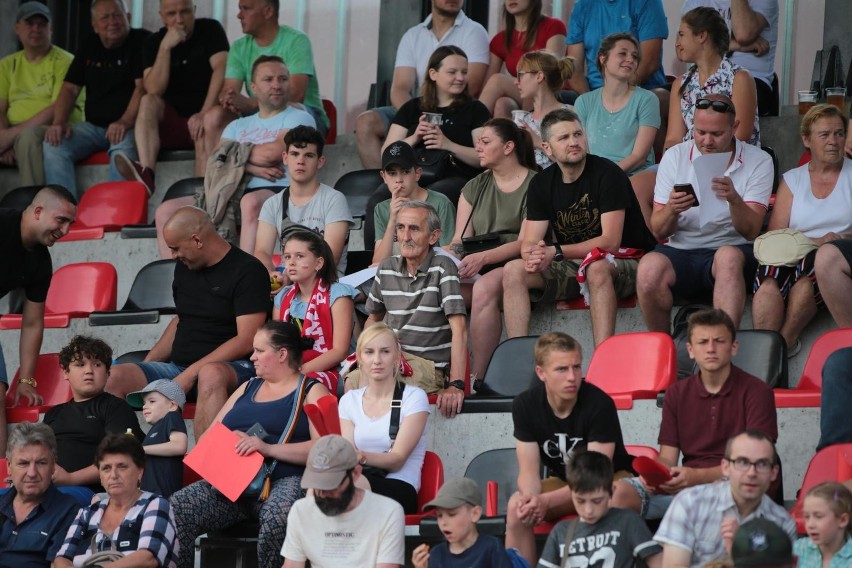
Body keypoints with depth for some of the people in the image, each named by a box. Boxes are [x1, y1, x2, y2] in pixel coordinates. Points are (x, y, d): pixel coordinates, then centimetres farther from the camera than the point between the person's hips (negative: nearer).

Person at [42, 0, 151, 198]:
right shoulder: (89, 46, 15)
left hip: (128, 127, -6)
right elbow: (70, 89, 11)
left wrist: (126, 122, -31)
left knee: (123, 147, -39)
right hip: (93, 126, 6)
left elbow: (142, 87, -16)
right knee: (53, 144, -19)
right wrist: (59, 122, -7)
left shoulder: (142, 41, -3)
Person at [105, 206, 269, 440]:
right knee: (114, 377, -15)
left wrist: (192, 373, -19)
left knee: (211, 375, -42)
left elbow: (246, 340, -14)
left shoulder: (247, 270, -7)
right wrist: (146, 365, 15)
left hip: (233, 366, -7)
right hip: (178, 366, 7)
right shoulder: (184, 268, 16)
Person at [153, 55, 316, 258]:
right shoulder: (238, 126, 26)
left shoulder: (299, 118, 11)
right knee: (166, 211, -8)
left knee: (251, 203, -42)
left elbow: (274, 152, -8)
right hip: (235, 195, 6)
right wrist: (250, 166, -9)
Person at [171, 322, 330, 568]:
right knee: (176, 508, -21)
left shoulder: (311, 391, 7)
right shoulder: (248, 388, 26)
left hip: (284, 480, -5)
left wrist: (268, 448, -19)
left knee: (277, 518, -40)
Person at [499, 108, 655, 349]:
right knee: (513, 271, -16)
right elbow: (529, 243, 0)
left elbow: (610, 241, -19)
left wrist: (556, 252, -25)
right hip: (572, 267, 6)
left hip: (624, 263, -5)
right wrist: (534, 256, -26)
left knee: (596, 268, -39)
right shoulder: (541, 184, 5)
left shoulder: (607, 174, -12)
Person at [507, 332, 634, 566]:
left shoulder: (599, 404, -25)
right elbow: (529, 471, -12)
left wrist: (547, 501, -38)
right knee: (516, 506, -25)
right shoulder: (525, 405, -12)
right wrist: (531, 498, -37)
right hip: (563, 482, 4)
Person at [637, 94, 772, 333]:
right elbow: (658, 231, 3)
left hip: (732, 249, -1)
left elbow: (751, 231, -8)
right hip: (680, 250, 1)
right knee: (650, 266, -31)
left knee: (728, 257, -37)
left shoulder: (758, 161, 2)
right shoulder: (675, 157, 6)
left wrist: (734, 199, -28)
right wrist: (671, 210, -20)